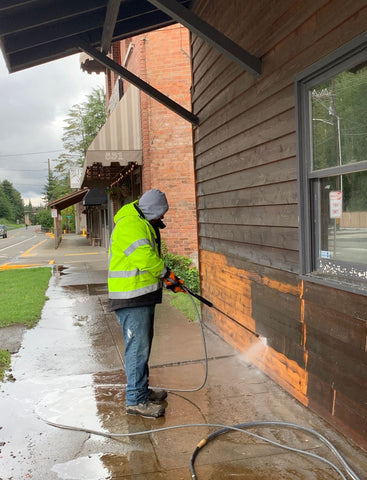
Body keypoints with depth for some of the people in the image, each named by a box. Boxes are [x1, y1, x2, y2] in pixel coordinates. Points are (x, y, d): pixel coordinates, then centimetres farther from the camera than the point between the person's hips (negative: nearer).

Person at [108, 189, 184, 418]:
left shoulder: (144, 224, 17)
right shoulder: (130, 225, -18)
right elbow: (145, 258, -26)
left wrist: (168, 280, 15)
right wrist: (167, 273, -11)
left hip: (143, 296, 11)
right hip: (131, 298, -11)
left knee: (143, 344, 18)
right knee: (138, 346, -6)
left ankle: (142, 389, 31)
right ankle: (136, 400, 3)